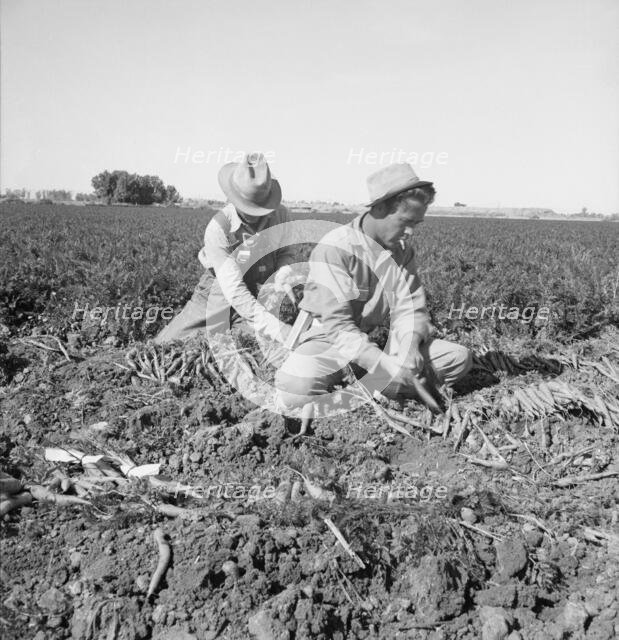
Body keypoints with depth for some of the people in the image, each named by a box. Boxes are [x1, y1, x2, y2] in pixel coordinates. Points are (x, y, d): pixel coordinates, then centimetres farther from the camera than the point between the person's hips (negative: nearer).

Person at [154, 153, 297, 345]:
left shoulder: (280, 214, -15)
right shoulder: (218, 228, -28)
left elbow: (286, 253, 3)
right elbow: (235, 292, -32)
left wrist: (284, 270, -23)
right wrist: (276, 327, -40)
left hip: (258, 300, 3)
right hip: (219, 295, -2)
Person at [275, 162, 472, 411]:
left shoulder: (403, 250, 4)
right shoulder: (335, 248, -17)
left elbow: (410, 307, -2)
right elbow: (338, 325, -23)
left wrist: (410, 348, -25)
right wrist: (391, 367, -32)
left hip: (379, 343, 7)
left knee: (459, 357, -9)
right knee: (294, 386, -39)